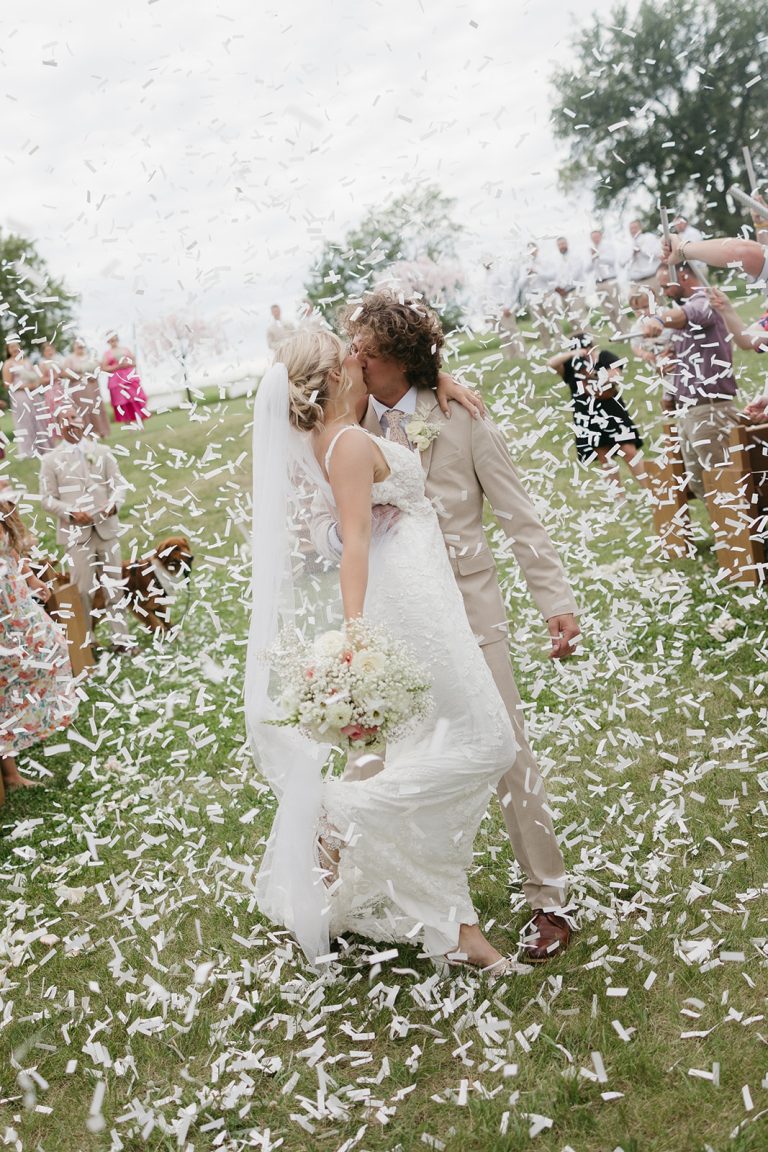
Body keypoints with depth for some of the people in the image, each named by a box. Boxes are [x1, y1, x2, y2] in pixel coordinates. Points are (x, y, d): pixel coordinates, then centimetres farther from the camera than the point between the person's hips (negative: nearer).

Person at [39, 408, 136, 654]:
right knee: (83, 589, -2)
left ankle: (120, 638, 15)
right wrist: (72, 512, -16)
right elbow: (47, 499, 0)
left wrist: (114, 503, -16)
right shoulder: (52, 459, 3)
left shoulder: (102, 451, 9)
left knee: (114, 584, 7)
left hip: (106, 528, 2)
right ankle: (85, 641, 9)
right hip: (76, 532, -2)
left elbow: (119, 484, 5)